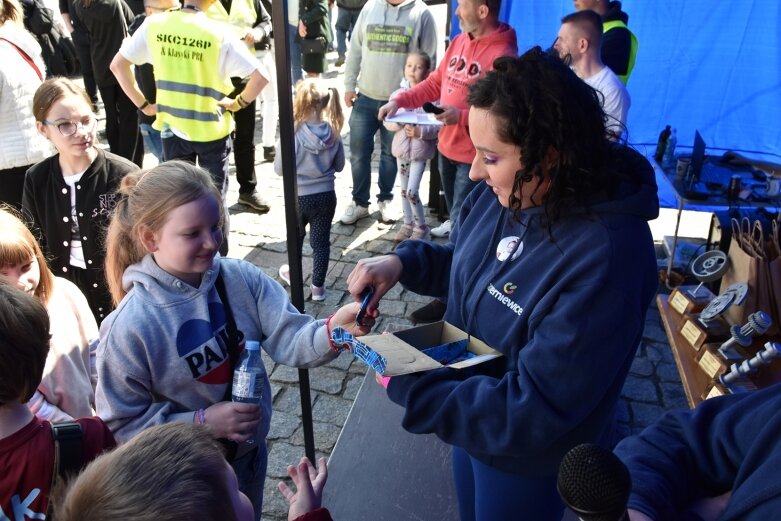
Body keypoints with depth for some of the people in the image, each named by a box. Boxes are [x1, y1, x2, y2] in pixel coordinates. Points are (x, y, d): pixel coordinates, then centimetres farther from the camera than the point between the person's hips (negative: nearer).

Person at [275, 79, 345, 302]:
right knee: (321, 241, 12)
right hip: (326, 195, 2)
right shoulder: (333, 133, -9)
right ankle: (318, 286, 20)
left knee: (296, 236, 23)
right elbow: (339, 166, 3)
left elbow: (279, 169, -12)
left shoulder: (292, 135, -21)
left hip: (299, 197, -2)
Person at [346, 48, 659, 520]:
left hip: (528, 460, -6)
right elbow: (463, 265, 7)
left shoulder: (604, 259, -37)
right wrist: (402, 262, -12)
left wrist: (405, 384, -30)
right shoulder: (505, 191, -13)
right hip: (473, 419, 7)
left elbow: (531, 413, -33)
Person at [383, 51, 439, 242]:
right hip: (401, 148, 5)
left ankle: (421, 227, 12)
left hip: (420, 150, -5)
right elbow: (387, 121, 2)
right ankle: (408, 224, 32)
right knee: (404, 190, 15)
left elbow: (438, 126, -13)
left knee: (412, 192, -8)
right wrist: (400, 122, -18)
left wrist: (420, 131, -26)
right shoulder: (397, 94, 1)